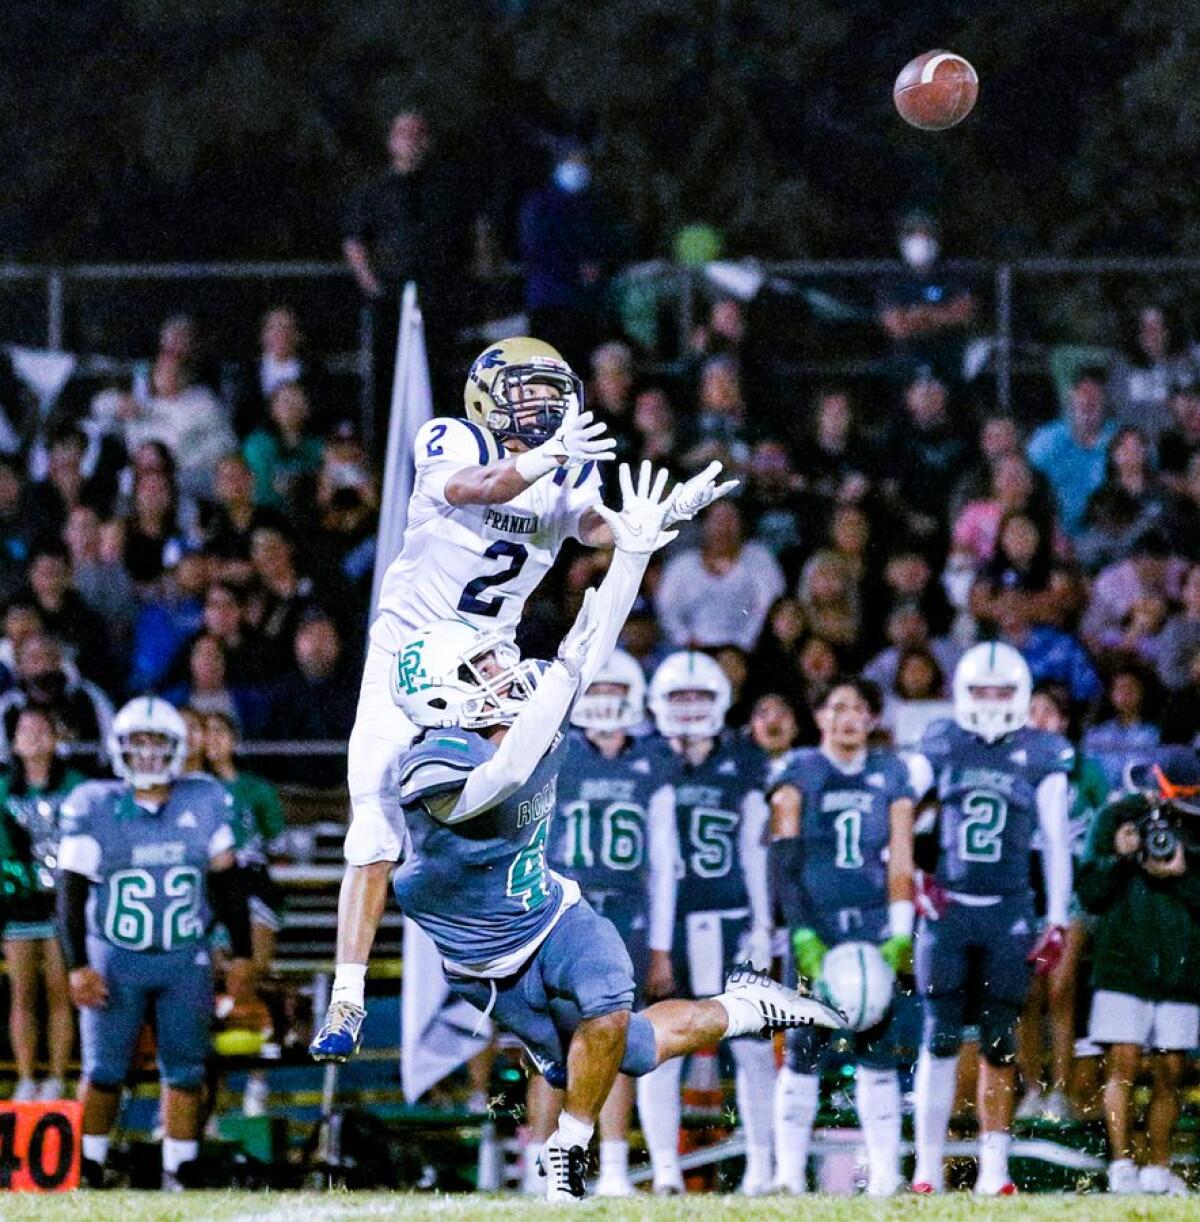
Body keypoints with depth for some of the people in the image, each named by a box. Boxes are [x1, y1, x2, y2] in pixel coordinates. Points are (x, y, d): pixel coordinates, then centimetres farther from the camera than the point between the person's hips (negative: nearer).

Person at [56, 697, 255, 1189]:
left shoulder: (205, 802, 1)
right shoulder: (94, 807, -7)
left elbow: (228, 884, 9)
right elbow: (71, 892, -5)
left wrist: (241, 955, 7)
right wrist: (78, 966, -12)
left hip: (186, 959, 2)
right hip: (115, 959, -2)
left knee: (185, 1071, 2)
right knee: (103, 1071, -3)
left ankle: (177, 1174, 9)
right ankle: (86, 1170, 6)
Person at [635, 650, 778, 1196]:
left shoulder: (743, 766, 7)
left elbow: (754, 854, 11)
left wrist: (762, 927, 7)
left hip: (728, 921, 1)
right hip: (665, 923, -1)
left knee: (752, 1047, 1)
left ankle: (761, 1165, 11)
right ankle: (664, 1168, 5)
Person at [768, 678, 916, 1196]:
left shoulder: (890, 777, 11)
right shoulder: (799, 774, 4)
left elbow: (899, 861, 8)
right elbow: (786, 863, -3)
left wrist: (900, 936, -3)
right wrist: (802, 935, -12)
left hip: (873, 922, 2)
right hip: (815, 921, -2)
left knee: (877, 1049, -1)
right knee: (804, 1049, -5)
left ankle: (885, 1174, -1)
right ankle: (789, 1173, -2)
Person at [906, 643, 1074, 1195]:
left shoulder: (1041, 757, 4)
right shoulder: (939, 749, 4)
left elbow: (1056, 845, 6)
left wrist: (1057, 922, 2)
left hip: (1009, 912, 0)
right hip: (947, 908, 0)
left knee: (999, 1042, 2)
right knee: (941, 1040, -4)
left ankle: (994, 1168, 8)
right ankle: (927, 1167, -1)